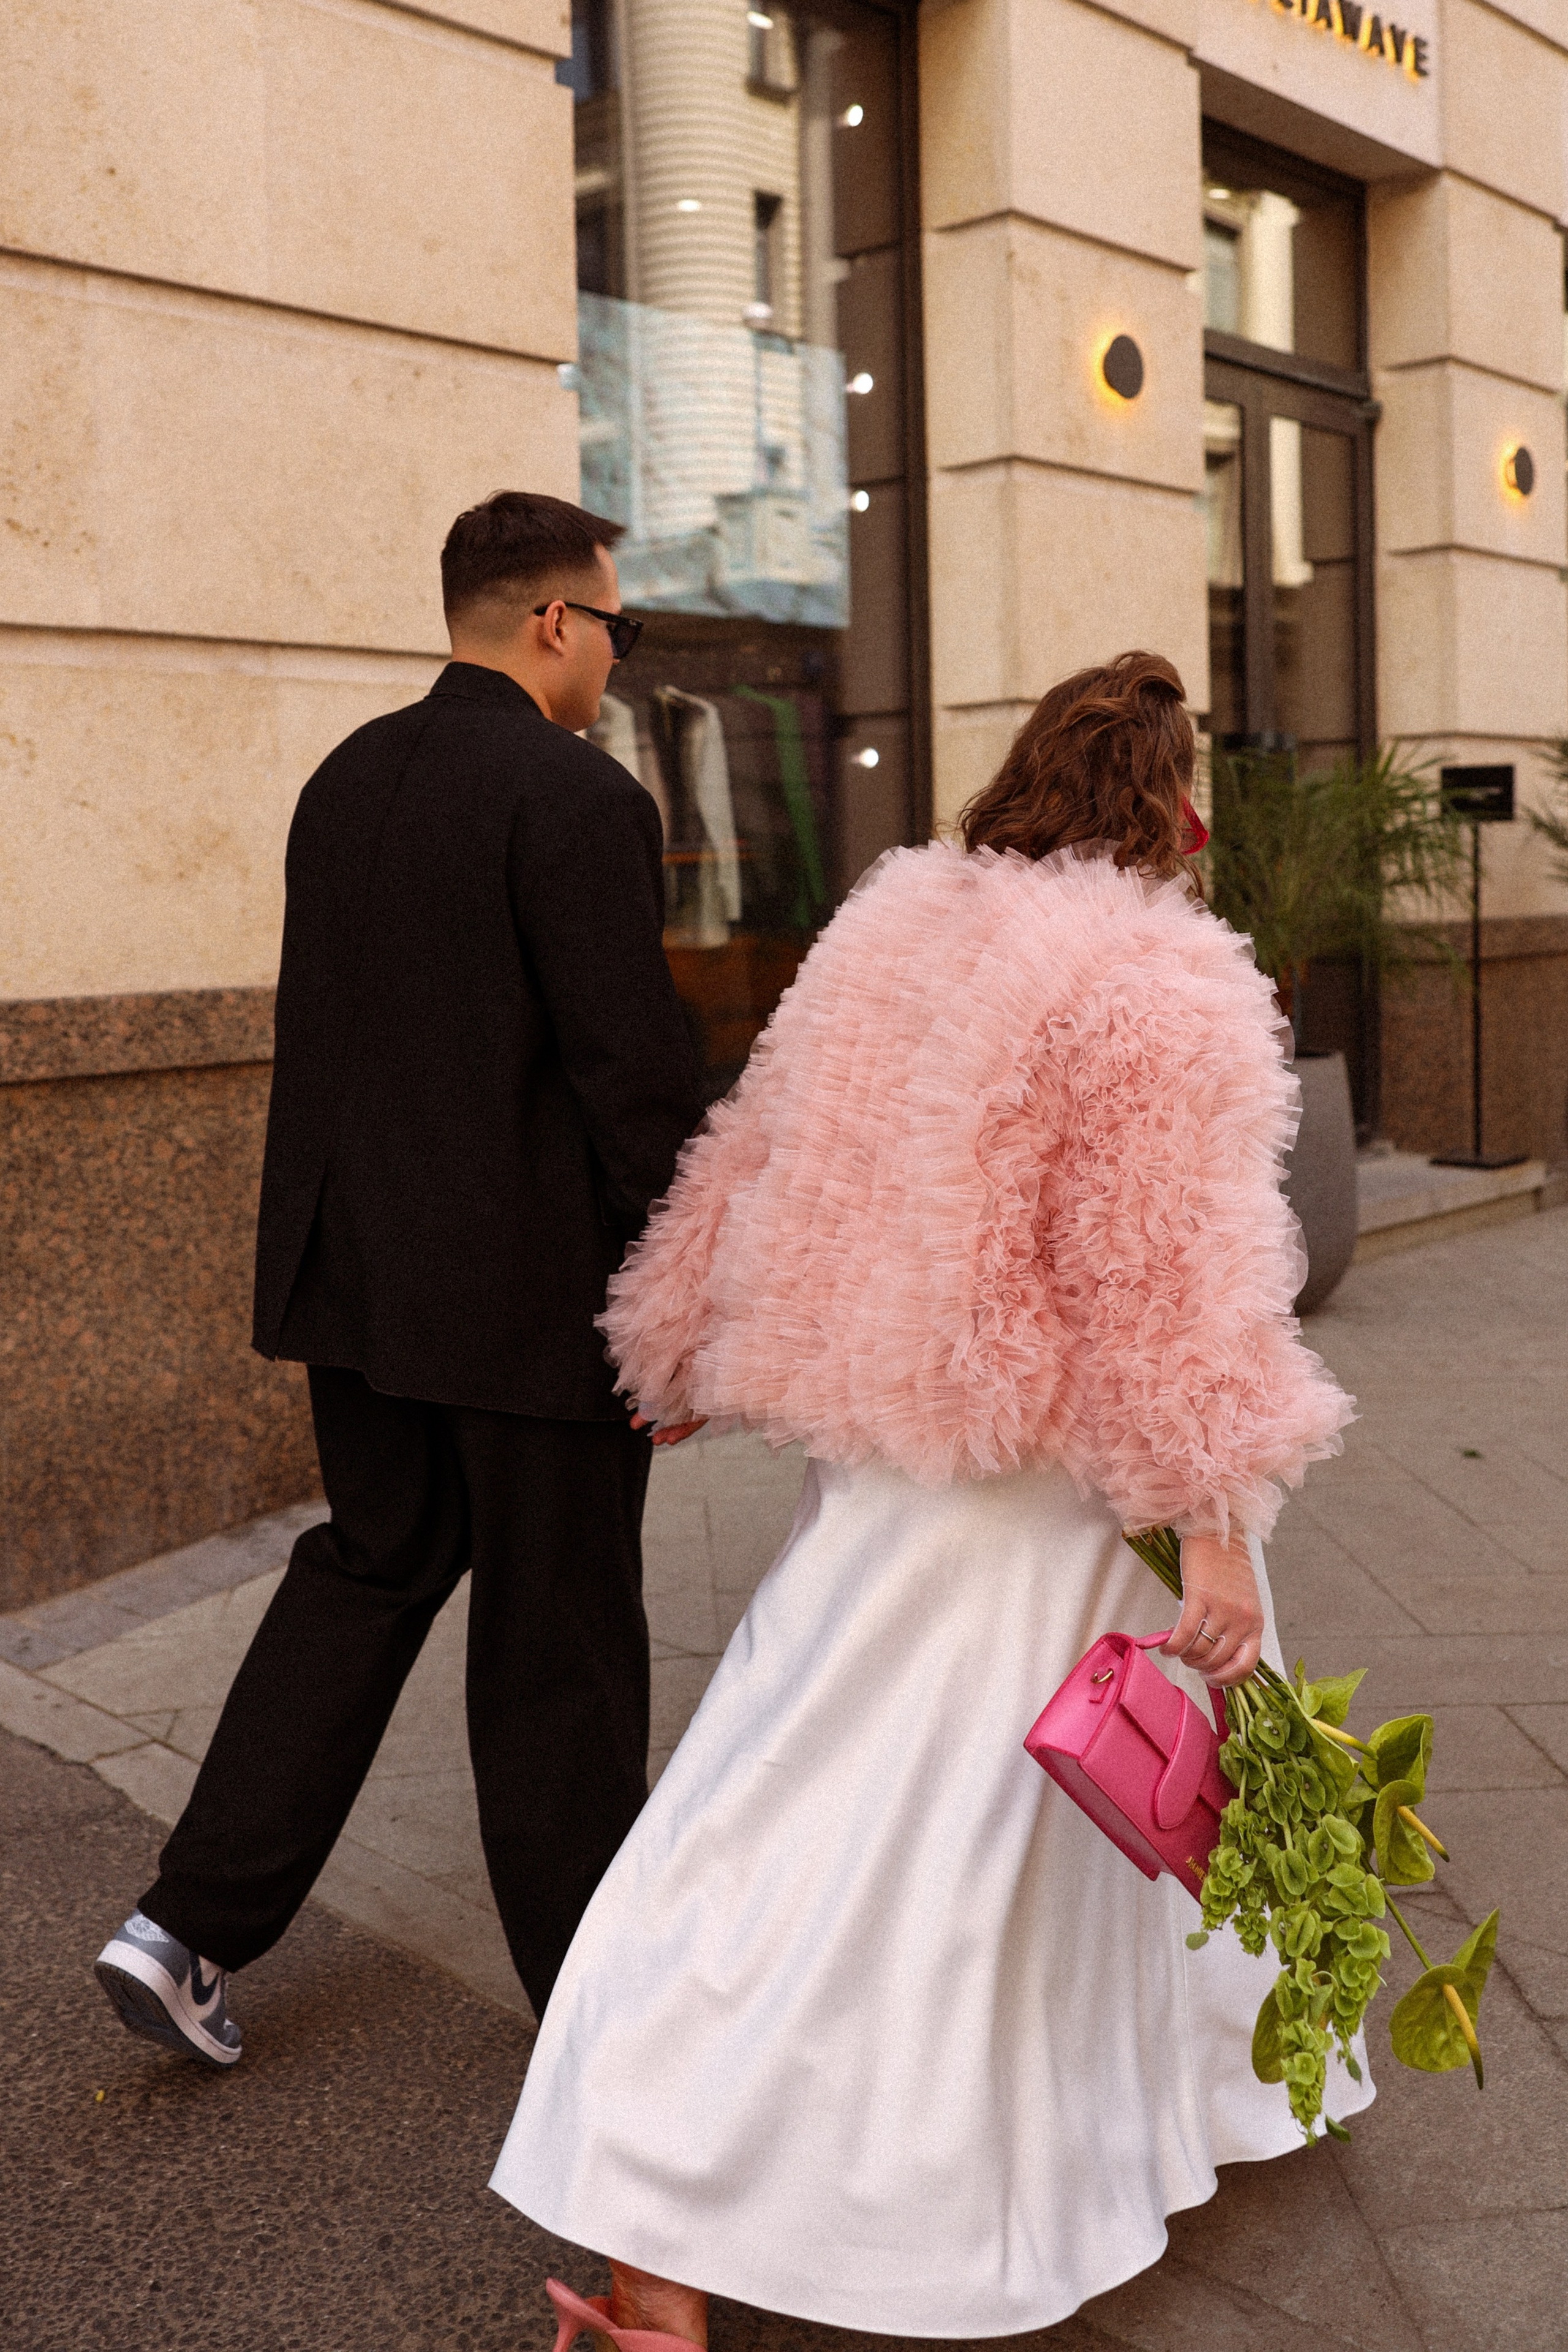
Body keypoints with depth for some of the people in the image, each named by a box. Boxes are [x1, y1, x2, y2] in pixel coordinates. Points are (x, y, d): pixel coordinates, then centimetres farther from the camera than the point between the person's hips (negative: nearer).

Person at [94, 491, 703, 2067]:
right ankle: (590, 1982, 26)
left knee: (371, 1565, 21)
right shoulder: (579, 799, -16)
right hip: (531, 1288, -7)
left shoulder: (343, 781, 8)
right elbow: (633, 1070, -19)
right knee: (557, 1636, 8)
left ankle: (193, 1921, 17)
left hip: (358, 1267, 7)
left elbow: (321, 1030, 12)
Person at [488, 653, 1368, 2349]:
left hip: (892, 1467, 6)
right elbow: (1168, 1282, -20)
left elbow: (755, 1160, 12)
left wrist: (677, 1356, 23)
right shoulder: (1159, 987, -14)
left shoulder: (892, 935, 7)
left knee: (813, 1808, 10)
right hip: (1066, 1489, -6)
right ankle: (1190, 2092, 37)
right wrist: (1213, 1532, -17)